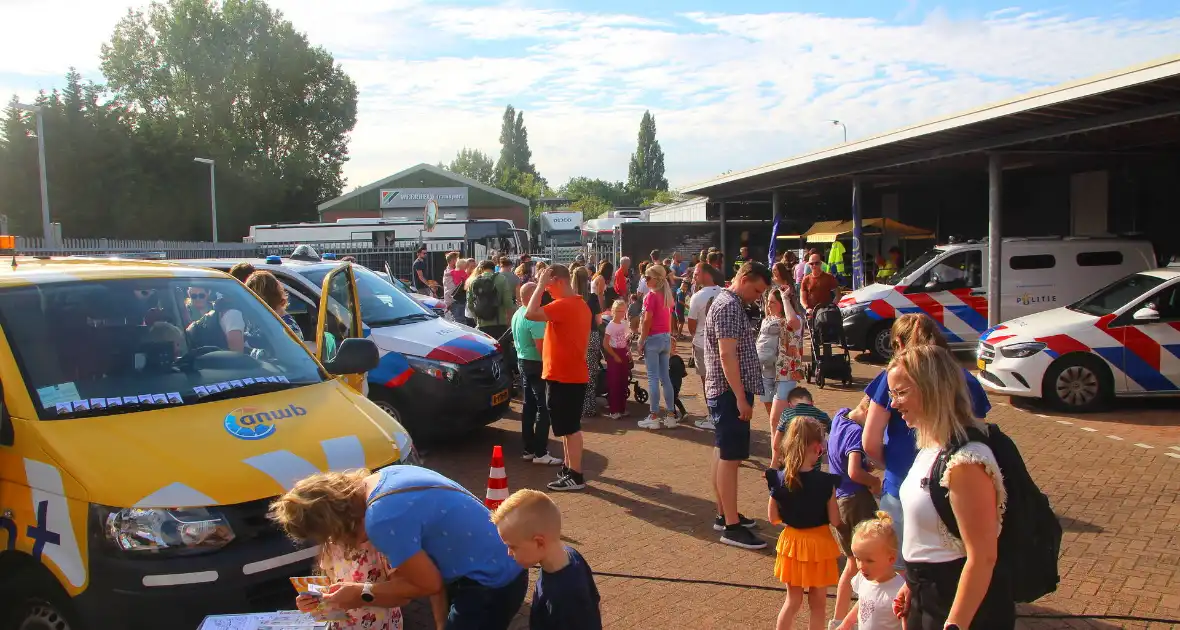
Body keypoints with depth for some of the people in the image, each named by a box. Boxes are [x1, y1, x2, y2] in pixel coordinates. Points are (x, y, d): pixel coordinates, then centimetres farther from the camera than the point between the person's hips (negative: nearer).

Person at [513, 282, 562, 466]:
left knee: (529, 405, 13)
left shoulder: (517, 315, 10)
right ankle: (540, 453, -6)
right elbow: (541, 346, -24)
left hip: (523, 361, 10)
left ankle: (529, 449, 18)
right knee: (544, 408, -6)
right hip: (537, 364, -10)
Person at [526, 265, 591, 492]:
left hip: (563, 376, -10)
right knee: (568, 426, 18)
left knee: (569, 427, -4)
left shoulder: (564, 305, -20)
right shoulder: (580, 305, 13)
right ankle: (569, 467, 27)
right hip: (572, 373, 10)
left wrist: (540, 285, -20)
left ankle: (576, 476, 1)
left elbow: (530, 314, -30)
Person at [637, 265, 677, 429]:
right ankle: (671, 415, 12)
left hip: (653, 338, -7)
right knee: (665, 377, 10)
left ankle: (654, 417, -2)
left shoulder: (651, 295, -12)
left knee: (653, 378, -3)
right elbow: (669, 318, 11)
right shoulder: (668, 295, 9)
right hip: (666, 337, 7)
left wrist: (641, 340, -10)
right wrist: (669, 336, 15)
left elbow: (647, 321, -16)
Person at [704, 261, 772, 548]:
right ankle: (731, 526, -4)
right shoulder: (729, 306, -16)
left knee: (723, 455, 15)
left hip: (724, 393, 11)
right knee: (730, 458, -8)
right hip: (730, 394, -11)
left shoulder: (729, 303, 17)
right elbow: (727, 356, -23)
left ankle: (724, 514, 24)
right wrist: (741, 399, -23)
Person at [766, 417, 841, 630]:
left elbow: (773, 517, -4)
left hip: (792, 541, 3)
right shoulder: (825, 482, -19)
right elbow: (835, 521, -15)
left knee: (793, 600, 20)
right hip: (818, 544, -3)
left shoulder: (779, 479, -11)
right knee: (818, 604, 15)